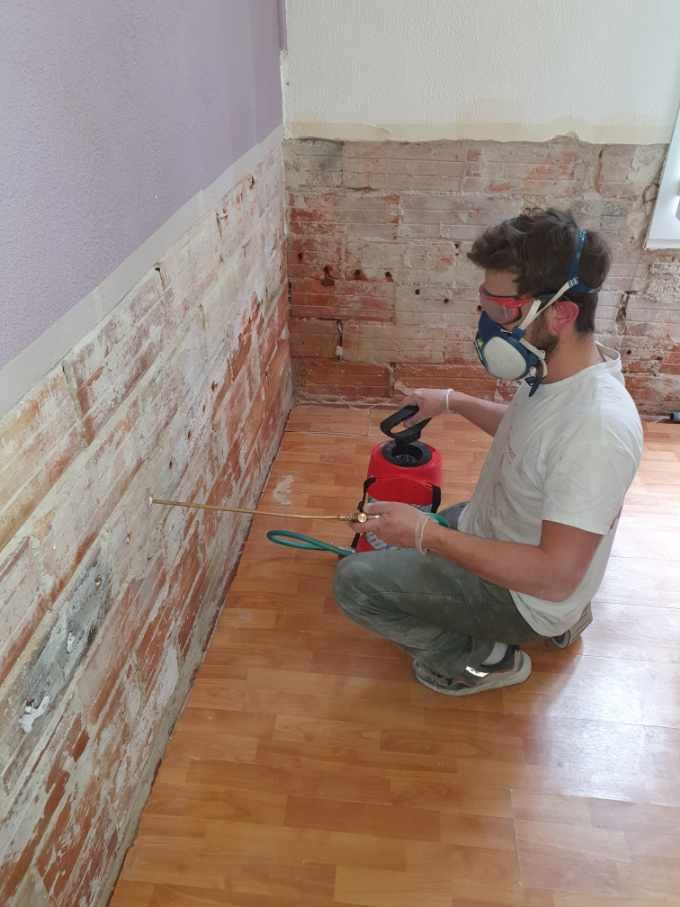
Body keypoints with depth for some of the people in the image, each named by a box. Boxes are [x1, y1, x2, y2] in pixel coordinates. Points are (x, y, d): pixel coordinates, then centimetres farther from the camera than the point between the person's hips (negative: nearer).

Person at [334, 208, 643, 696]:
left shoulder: (597, 427, -36)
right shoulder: (555, 369, -8)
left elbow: (556, 575, -34)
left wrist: (428, 535, -33)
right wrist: (453, 401, 9)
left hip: (528, 591, -8)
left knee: (354, 581, -12)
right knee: (395, 535, 27)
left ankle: (482, 659, 7)